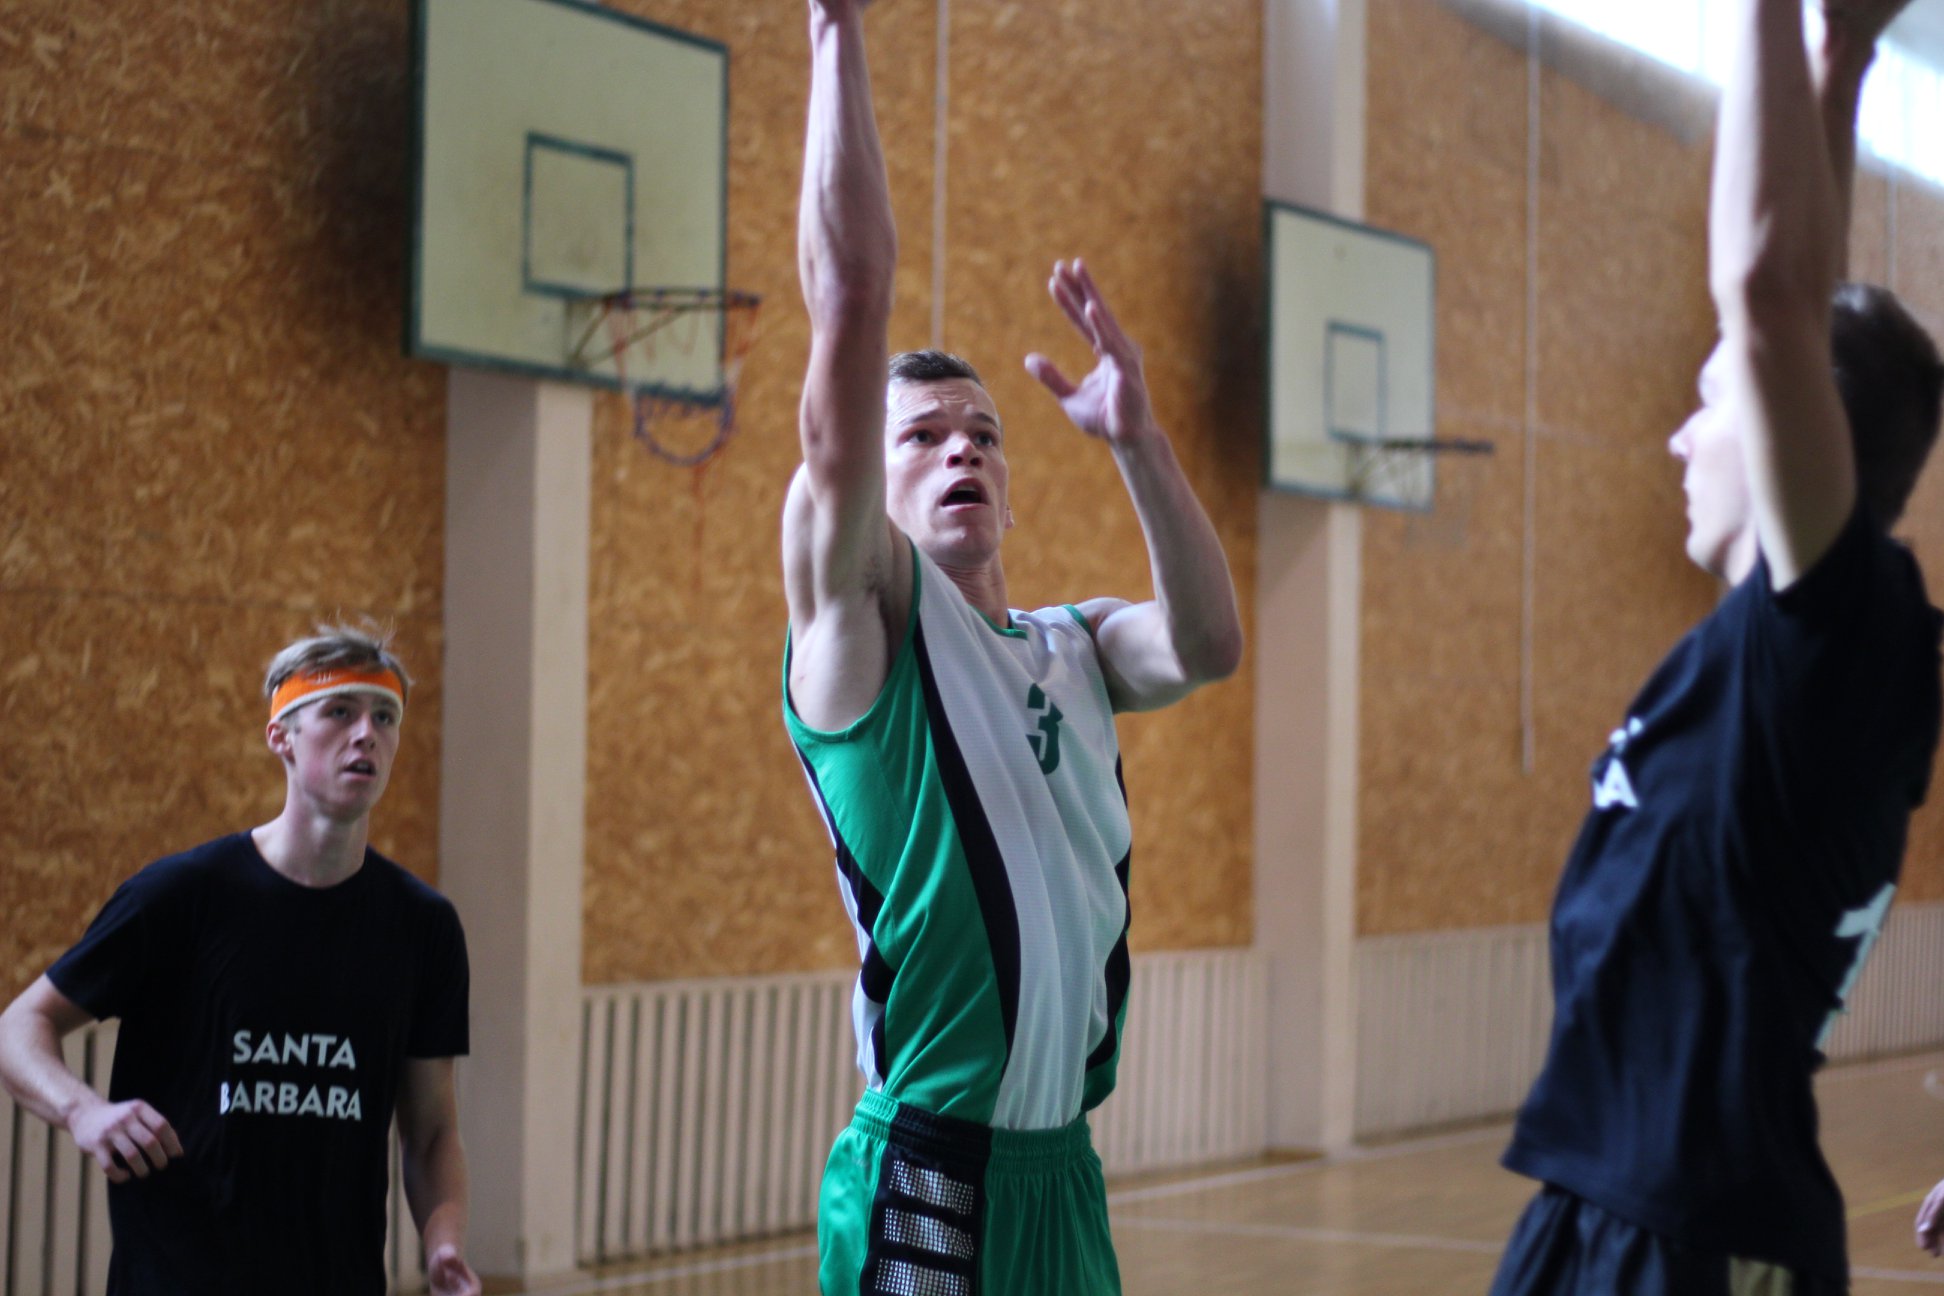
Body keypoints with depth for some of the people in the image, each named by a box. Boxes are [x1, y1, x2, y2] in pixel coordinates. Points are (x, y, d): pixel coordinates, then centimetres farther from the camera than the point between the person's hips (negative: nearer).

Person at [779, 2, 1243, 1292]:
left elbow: (1210, 648, -8)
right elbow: (851, 305, -12)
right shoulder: (863, 614, -2)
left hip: (1063, 1170, 6)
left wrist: (1137, 437, -16)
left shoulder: (1072, 645, 15)